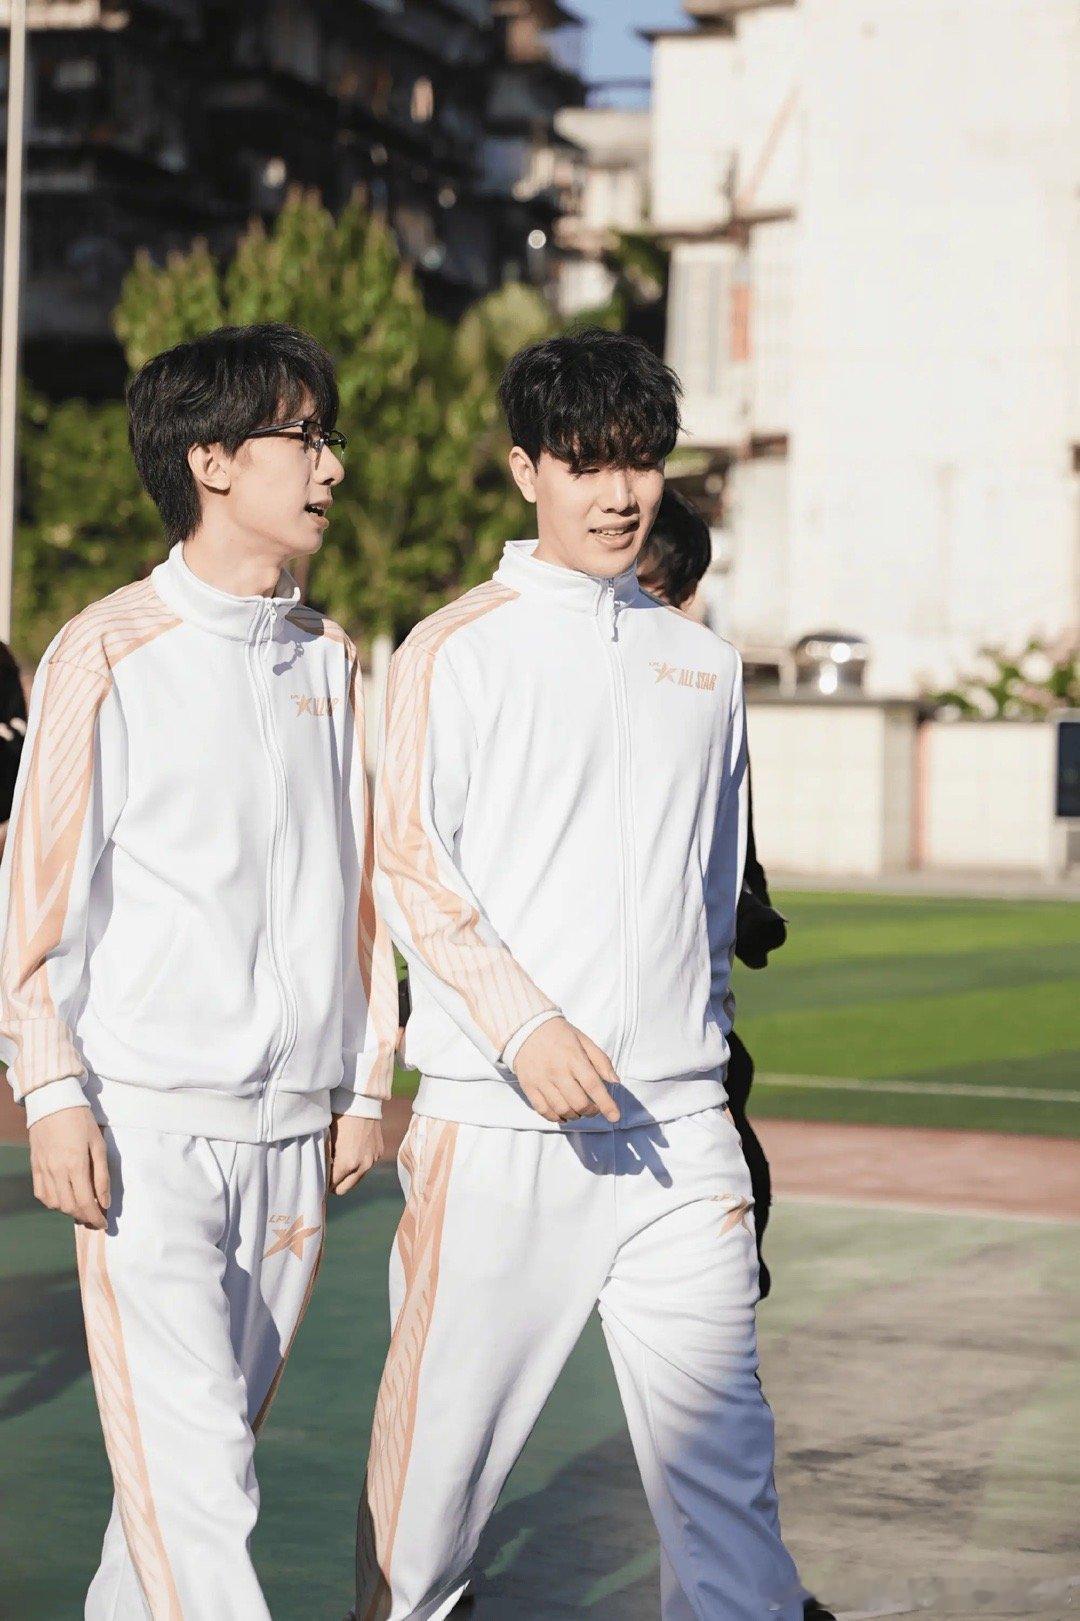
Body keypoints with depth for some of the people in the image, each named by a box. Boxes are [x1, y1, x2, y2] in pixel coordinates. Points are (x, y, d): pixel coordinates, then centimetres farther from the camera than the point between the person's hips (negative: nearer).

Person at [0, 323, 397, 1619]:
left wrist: (363, 1086, 15)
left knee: (215, 1437, 9)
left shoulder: (332, 664, 12)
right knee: (186, 1459, -12)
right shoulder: (108, 656, -4)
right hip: (147, 1123, -5)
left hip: (292, 1130, 5)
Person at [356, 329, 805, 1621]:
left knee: (720, 1443, -4)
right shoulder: (454, 652, 2)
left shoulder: (702, 663, 16)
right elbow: (409, 862, -6)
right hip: (499, 1124, -3)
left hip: (676, 1123, 3)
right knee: (446, 1418, 2)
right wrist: (521, 1023, -17)